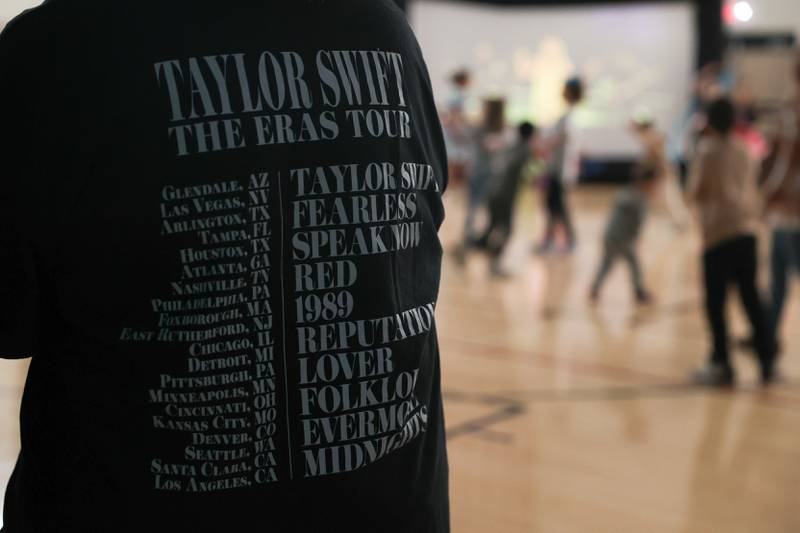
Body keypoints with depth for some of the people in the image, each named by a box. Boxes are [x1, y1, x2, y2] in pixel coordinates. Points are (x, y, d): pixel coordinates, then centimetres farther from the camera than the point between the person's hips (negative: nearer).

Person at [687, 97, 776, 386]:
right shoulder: (746, 151, 12)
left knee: (715, 301, 1)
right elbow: (753, 190, 16)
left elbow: (696, 192, -5)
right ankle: (767, 361, 12)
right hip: (747, 229, 5)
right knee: (751, 297, 12)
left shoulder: (706, 150, -4)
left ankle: (722, 365, 2)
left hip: (719, 232, -5)